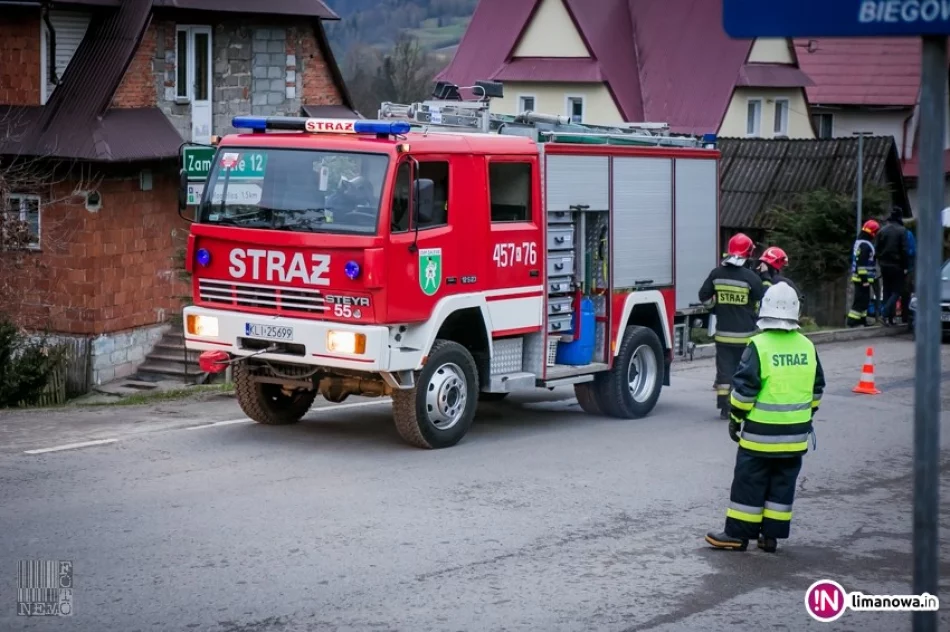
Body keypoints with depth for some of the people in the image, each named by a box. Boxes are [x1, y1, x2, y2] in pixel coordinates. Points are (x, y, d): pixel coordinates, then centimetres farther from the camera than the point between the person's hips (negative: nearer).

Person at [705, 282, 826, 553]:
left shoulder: (759, 345, -13)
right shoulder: (807, 346, 3)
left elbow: (744, 388, -13)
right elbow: (817, 388, 12)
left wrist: (735, 418, -1)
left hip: (760, 431, -5)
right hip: (795, 433, 5)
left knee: (749, 481, 2)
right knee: (783, 482, 10)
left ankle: (738, 533, 6)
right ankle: (771, 535, 14)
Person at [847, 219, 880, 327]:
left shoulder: (859, 242, 17)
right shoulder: (865, 245, -17)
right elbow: (862, 263, -23)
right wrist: (865, 278, -23)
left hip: (857, 277, 11)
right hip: (863, 278, -11)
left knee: (864, 299, 15)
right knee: (861, 299, -9)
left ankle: (862, 320, 19)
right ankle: (853, 321, -11)